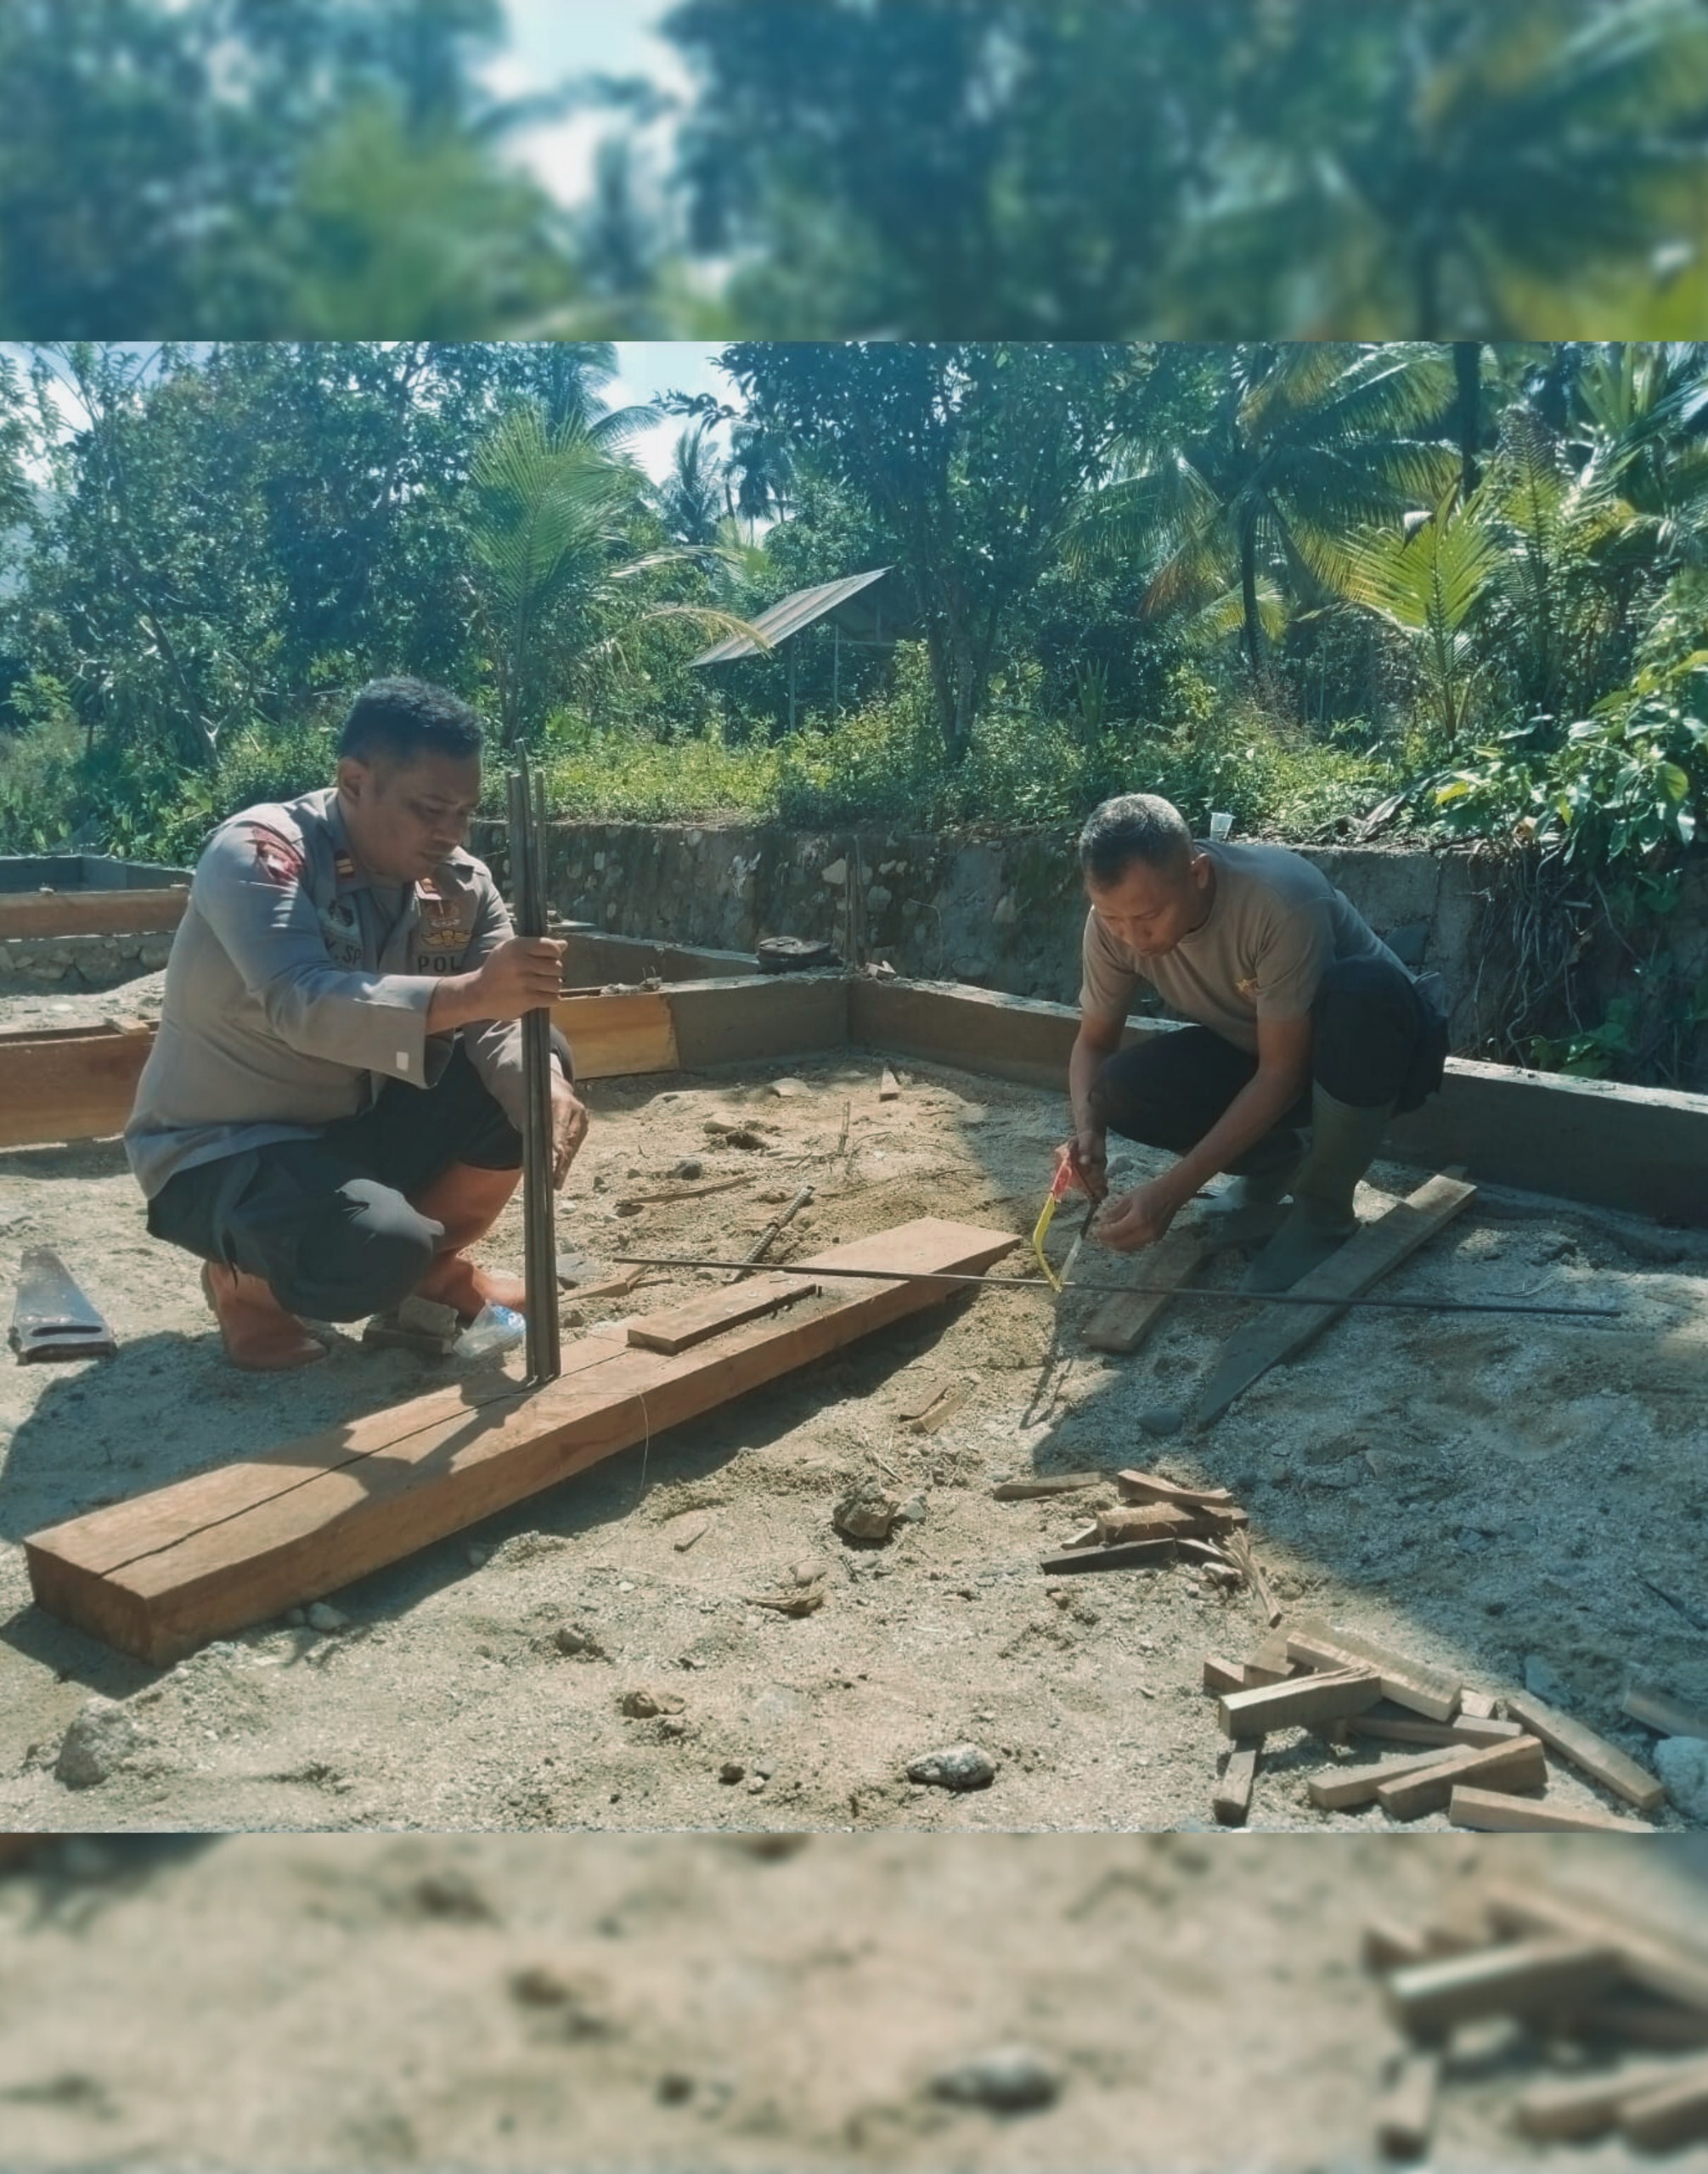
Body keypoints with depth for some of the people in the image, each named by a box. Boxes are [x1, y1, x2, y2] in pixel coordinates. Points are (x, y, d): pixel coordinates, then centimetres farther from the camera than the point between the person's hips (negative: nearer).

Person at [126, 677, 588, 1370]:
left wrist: (547, 1093, -38)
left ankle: (437, 1266, 10)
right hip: (221, 1149, -6)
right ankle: (243, 1281, 2)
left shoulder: (460, 882, -6)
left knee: (540, 1072, -9)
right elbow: (305, 1007, -40)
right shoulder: (257, 855, -24)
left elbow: (502, 1025, -14)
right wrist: (470, 993, -54)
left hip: (356, 1124, 7)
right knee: (378, 1250, -34)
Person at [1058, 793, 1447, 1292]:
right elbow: (1094, 1042, -7)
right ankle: (1275, 1159, 5)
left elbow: (1282, 1070, -31)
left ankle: (1323, 1211, -18)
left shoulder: (1281, 901, -36)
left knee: (1361, 989, -39)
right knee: (1125, 1089, -23)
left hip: (1368, 1049, -4)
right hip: (1254, 1051, 4)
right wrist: (1087, 1131, -28)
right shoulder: (1116, 918, -20)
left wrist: (1174, 1190, -36)